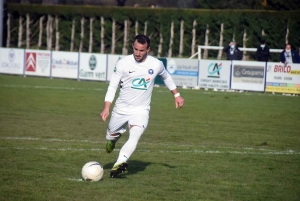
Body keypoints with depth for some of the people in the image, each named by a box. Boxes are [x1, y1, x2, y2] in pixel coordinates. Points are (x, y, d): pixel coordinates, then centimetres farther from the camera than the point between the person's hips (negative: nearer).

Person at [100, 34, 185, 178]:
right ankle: (113, 139, 56)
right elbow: (112, 86, -7)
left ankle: (120, 163, -42)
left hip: (141, 110, -1)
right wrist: (106, 108, -17)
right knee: (111, 134, 18)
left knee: (135, 136, -27)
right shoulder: (123, 63, -11)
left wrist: (177, 95, 16)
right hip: (121, 108, 1)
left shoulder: (156, 65, -7)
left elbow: (166, 77, 17)